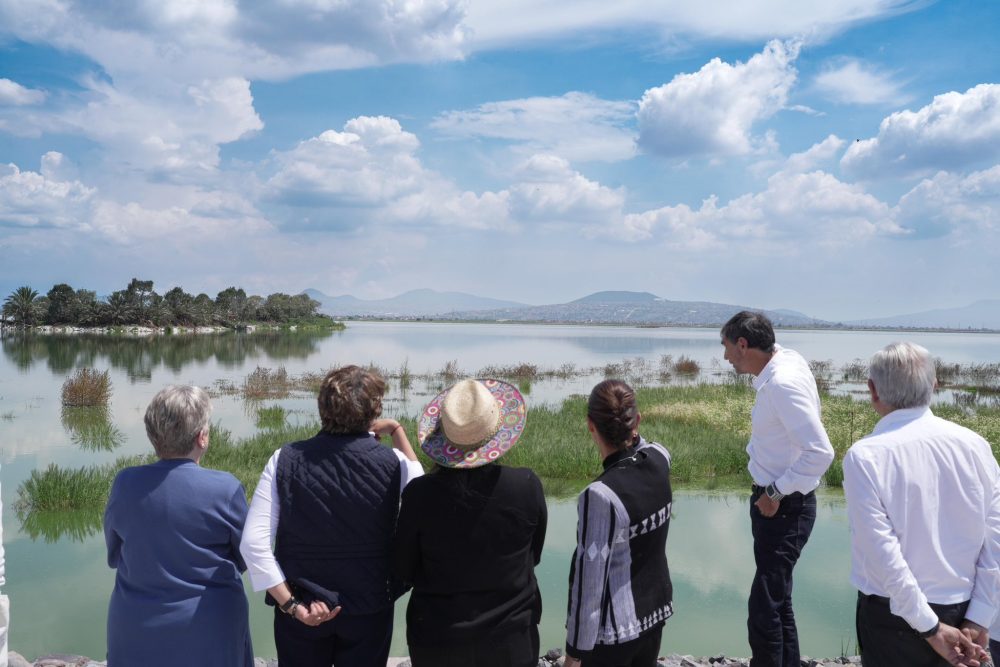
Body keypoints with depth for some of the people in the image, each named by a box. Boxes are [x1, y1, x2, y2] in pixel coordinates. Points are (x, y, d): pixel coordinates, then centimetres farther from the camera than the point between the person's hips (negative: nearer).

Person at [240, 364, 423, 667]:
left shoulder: (285, 459, -12)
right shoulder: (393, 463, -13)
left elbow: (253, 542, -16)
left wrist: (291, 603, -12)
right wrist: (397, 431, 12)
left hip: (301, 610, 1)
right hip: (369, 610, 0)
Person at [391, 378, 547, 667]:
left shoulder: (419, 494, -18)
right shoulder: (527, 485, -17)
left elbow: (403, 570, -4)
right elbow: (533, 556, -1)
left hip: (437, 643, 0)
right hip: (512, 639, 0)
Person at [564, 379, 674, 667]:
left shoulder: (600, 496, -29)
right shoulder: (659, 459, -10)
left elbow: (590, 579, -21)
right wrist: (632, 434, 1)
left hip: (613, 629, -6)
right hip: (656, 610, 7)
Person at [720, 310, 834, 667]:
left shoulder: (784, 383, -26)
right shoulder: (782, 361, 3)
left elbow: (820, 453, -30)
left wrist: (776, 494, -21)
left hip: (784, 509, -10)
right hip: (773, 503, 10)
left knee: (763, 611, -7)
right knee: (777, 603, 21)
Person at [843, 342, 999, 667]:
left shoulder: (865, 456, -17)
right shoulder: (974, 444, -6)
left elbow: (882, 551, -19)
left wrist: (931, 627, -11)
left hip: (895, 614, -3)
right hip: (962, 609, 4)